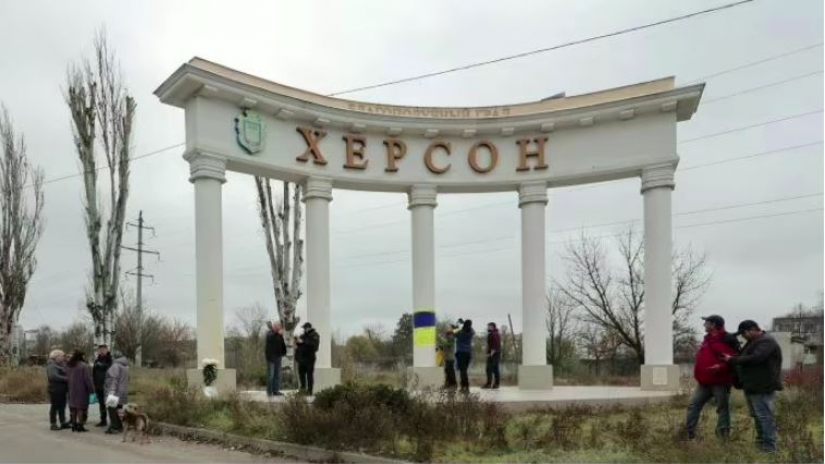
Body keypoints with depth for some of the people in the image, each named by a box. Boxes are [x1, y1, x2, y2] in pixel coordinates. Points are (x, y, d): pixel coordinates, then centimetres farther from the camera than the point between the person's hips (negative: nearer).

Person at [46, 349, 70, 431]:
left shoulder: (61, 365, 15)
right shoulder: (51, 366, -13)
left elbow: (64, 374, 13)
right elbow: (54, 376, -26)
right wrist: (66, 379, -25)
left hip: (62, 390, 9)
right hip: (55, 390, -9)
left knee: (62, 406, 13)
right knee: (55, 407, -1)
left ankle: (63, 423, 19)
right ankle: (53, 424, 6)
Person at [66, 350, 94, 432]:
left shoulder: (69, 366, 7)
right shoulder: (83, 366, -16)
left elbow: (67, 377, 12)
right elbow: (87, 379, -16)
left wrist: (70, 387, 17)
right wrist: (91, 389, -9)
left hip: (72, 390, 7)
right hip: (82, 390, -7)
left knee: (73, 407, 12)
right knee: (81, 407, -2)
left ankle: (74, 425, 16)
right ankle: (80, 425, -3)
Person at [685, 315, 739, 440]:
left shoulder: (727, 340, -12)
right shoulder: (707, 339, 16)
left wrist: (721, 366, -32)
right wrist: (699, 375, 18)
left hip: (720, 382, -8)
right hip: (705, 382, 9)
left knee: (723, 408, 3)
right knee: (694, 405, 4)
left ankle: (723, 436, 11)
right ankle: (688, 434, 7)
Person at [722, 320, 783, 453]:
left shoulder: (767, 342, -15)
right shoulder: (753, 342, 18)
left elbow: (755, 358, -27)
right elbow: (744, 358, 21)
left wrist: (732, 360, -19)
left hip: (762, 387, -10)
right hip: (752, 386, 10)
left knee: (765, 416, -7)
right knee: (757, 415, 17)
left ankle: (769, 446, -3)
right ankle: (761, 441, 27)